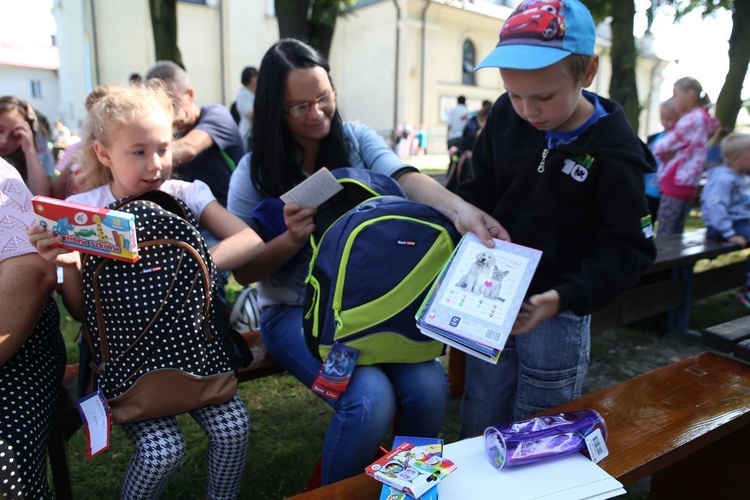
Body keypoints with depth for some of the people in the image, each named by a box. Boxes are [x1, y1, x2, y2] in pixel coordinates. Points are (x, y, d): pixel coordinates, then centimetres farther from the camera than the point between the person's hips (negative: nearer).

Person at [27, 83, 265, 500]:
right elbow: (81, 313, -4)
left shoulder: (186, 195, -5)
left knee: (233, 426, -16)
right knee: (162, 449, -20)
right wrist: (67, 265, -23)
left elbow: (250, 241, -20)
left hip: (188, 342, 2)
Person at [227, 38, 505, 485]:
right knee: (370, 399, -26)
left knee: (430, 386, -19)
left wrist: (460, 209, -41)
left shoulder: (357, 139, 1)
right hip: (296, 310, -2)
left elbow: (406, 178, -20)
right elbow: (243, 271, -2)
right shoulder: (255, 174, -4)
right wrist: (292, 238, -21)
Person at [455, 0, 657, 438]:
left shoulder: (612, 152, -16)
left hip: (558, 313, -4)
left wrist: (567, 296, -23)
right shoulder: (506, 116, -4)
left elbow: (631, 249, -11)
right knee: (478, 433, 16)